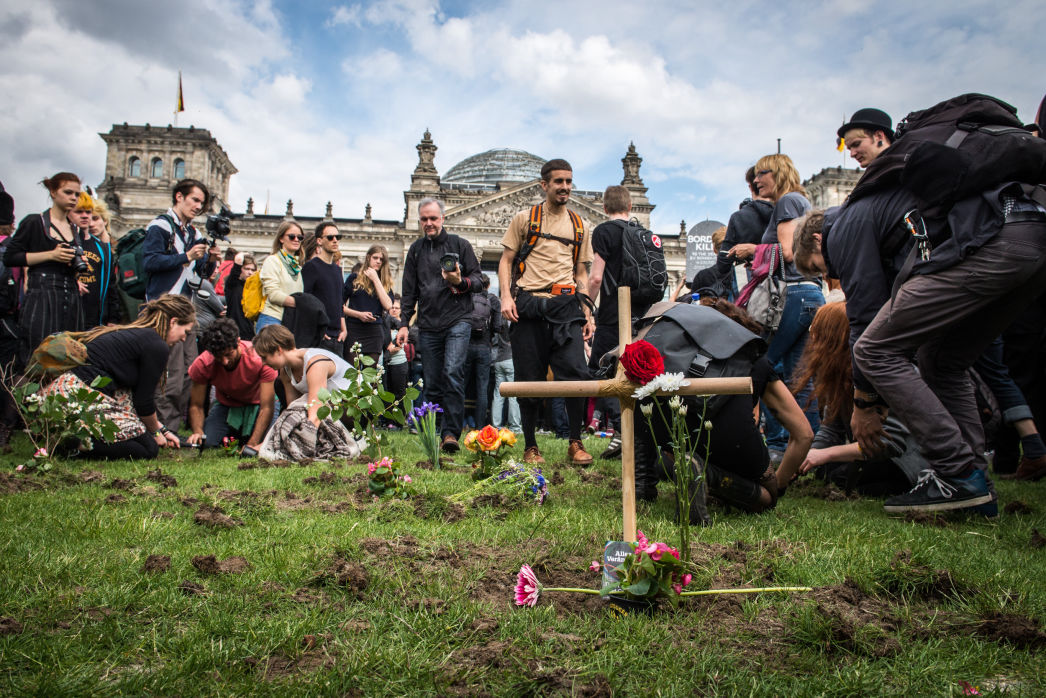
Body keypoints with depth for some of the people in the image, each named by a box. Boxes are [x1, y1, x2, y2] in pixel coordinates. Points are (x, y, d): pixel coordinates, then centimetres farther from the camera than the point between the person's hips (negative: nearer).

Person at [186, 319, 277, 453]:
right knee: (208, 443, -20)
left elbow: (267, 407, -30)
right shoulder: (202, 364, -23)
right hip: (226, 405, 2)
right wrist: (198, 432, -31)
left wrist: (253, 443, -37)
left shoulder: (260, 358, -33)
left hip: (256, 404, -2)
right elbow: (196, 405, -11)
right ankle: (233, 434, 13)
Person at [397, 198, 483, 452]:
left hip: (457, 319, -4)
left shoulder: (460, 244, 6)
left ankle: (451, 432, -18)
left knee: (452, 373, -19)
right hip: (428, 325, 4)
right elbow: (409, 290, 19)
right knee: (431, 383, 4)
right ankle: (432, 433, 13)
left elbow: (478, 280, 7)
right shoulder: (416, 249, 16)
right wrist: (404, 323, 13)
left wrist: (460, 282, -14)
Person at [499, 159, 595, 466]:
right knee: (529, 379, 1)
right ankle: (530, 446, 14)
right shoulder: (525, 219, 10)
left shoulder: (578, 225, 19)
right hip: (529, 306, -2)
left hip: (565, 306, 2)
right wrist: (506, 296, -8)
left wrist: (588, 312, 11)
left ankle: (575, 442, 2)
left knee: (576, 372, -12)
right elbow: (506, 260, 8)